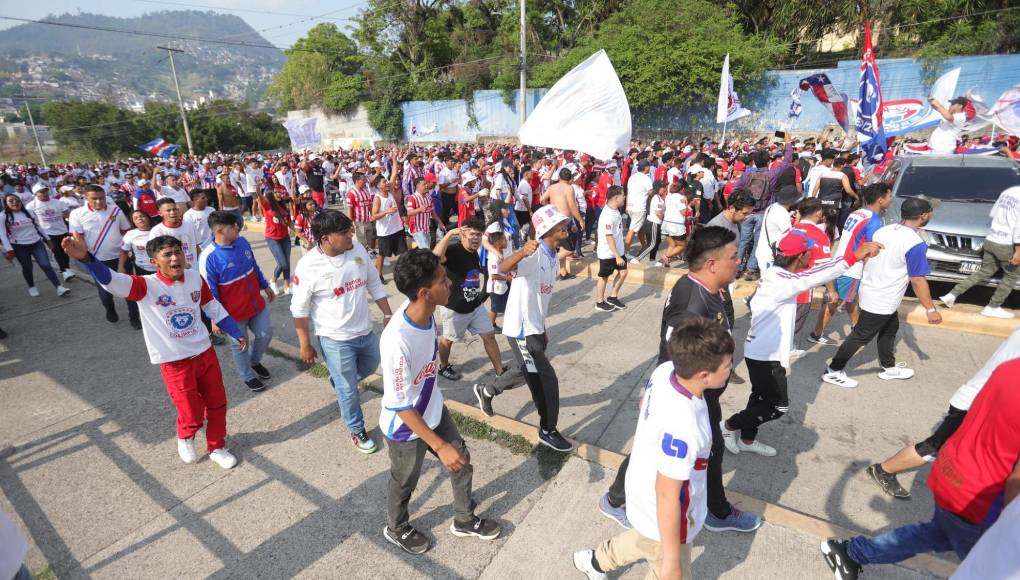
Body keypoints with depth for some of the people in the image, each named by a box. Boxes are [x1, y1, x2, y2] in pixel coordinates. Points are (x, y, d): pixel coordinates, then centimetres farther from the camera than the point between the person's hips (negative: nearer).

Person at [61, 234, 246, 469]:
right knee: (193, 416, 3)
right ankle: (185, 438, 39)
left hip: (205, 352, 4)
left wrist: (237, 333, 12)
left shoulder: (195, 277, -5)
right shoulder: (147, 286, -18)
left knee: (217, 404, 16)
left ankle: (217, 448, 39)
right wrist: (87, 258, -57)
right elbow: (114, 282, -37)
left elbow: (213, 307, 8)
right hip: (174, 362, -4)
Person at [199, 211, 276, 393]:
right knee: (240, 345, 14)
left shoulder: (242, 242, -5)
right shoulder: (208, 257, -24)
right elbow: (209, 292, -17)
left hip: (256, 303, 6)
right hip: (233, 313, -6)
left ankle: (254, 361, 46)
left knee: (266, 334, 18)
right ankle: (248, 376, 37)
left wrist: (266, 286, 19)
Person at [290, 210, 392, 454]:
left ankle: (338, 380, 57)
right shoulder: (308, 266, -21)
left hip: (365, 331, 5)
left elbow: (374, 284, 4)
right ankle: (357, 430, 35)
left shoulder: (358, 248, -9)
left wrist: (387, 315, 7)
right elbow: (300, 309, -11)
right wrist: (305, 345, -5)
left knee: (370, 366, 29)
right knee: (348, 390, 11)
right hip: (335, 339, -5)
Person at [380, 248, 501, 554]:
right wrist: (440, 446, -24)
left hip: (435, 410, 7)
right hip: (406, 427, -7)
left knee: (462, 462, 21)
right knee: (405, 482, 21)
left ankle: (464, 520, 49)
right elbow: (401, 406, -29)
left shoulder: (427, 312, -17)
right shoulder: (398, 342, -39)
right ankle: (396, 528, 54)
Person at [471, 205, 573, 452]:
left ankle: (486, 390, 46)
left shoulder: (552, 256, 7)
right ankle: (548, 431, 20)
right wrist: (521, 253, -65)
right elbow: (503, 268, -44)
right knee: (546, 380, -2)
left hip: (535, 328, 10)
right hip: (521, 329, -9)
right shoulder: (533, 255, -23)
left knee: (527, 373, 25)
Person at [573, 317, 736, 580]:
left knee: (647, 541, 36)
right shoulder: (683, 428, -42)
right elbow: (667, 496, -31)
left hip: (643, 485, 8)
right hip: (663, 517, -7)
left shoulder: (665, 370, -19)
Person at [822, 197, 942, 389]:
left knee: (890, 328, 24)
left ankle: (889, 368, 39)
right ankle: (833, 371, 10)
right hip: (882, 301, -8)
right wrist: (931, 309, -9)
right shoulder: (915, 243, -20)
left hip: (870, 290, 8)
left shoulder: (883, 231, 1)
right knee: (861, 336, 2)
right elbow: (917, 281, -18)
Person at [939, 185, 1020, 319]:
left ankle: (952, 295, 8)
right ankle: (992, 308, 14)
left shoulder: (1008, 191, 9)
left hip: (990, 240, 7)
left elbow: (993, 213, 22)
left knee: (984, 272, 18)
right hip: (1007, 245, -7)